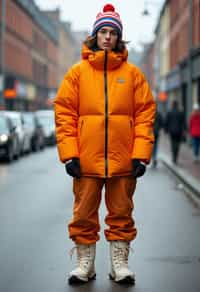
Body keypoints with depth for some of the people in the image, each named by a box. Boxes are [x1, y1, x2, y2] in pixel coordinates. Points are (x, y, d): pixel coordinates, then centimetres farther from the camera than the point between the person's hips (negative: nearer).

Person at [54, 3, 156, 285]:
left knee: (121, 215, 8)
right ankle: (85, 264, 20)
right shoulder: (78, 72, 4)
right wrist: (69, 153, -8)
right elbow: (64, 113, 1)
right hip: (86, 159, 0)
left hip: (123, 160, 0)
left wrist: (141, 154, -6)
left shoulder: (132, 73, 5)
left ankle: (120, 263, 21)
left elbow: (145, 114, 2)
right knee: (84, 215, 7)